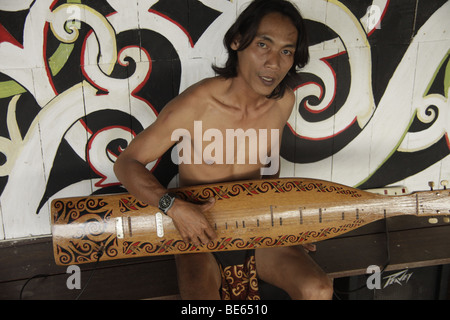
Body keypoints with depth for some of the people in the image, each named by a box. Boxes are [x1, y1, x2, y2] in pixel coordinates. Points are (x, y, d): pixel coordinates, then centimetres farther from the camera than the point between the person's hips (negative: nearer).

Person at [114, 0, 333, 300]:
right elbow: (126, 163, -15)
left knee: (319, 290, -15)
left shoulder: (284, 101, -7)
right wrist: (174, 206, -30)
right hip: (199, 233, -3)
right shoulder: (196, 105, -22)